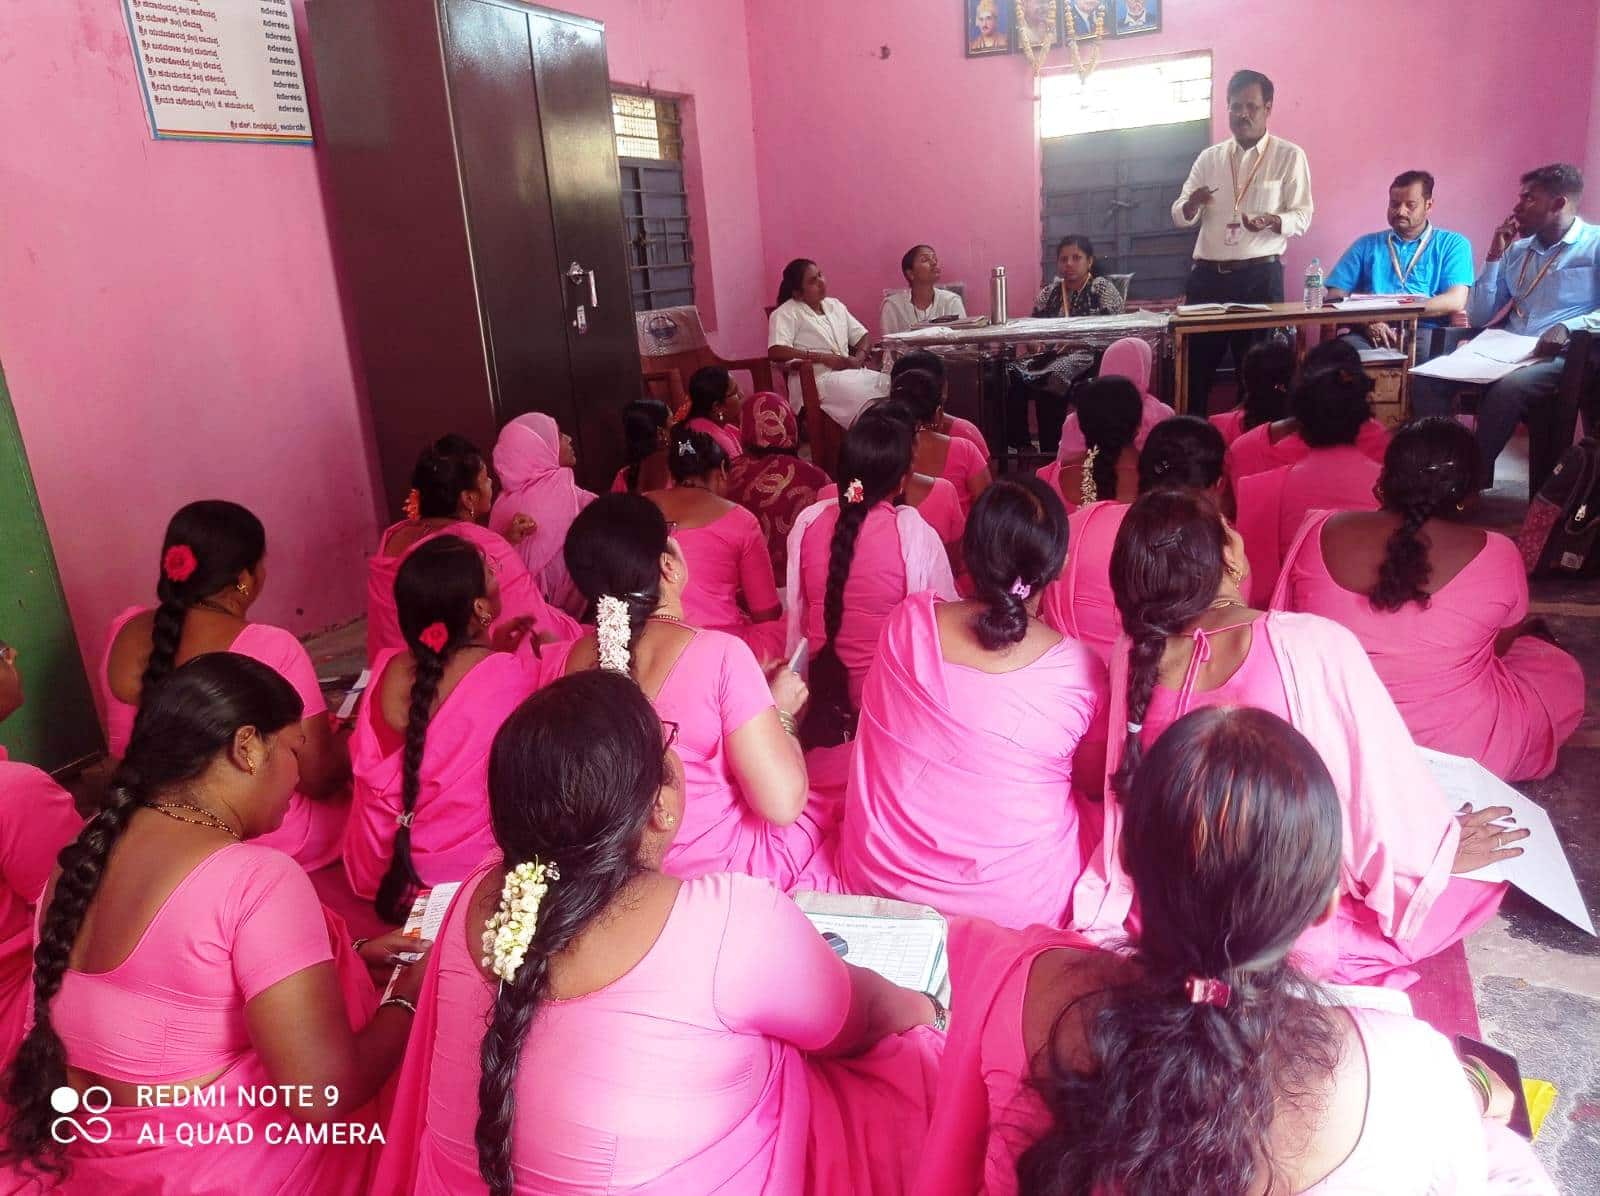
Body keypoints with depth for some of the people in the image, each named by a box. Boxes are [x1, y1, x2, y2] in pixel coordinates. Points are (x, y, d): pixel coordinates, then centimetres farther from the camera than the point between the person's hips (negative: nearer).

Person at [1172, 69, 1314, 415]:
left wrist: (1272, 221, -23)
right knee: (1195, 366, 1)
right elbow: (1180, 217, 11)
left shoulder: (1290, 156, 4)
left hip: (1259, 276, -3)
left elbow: (1302, 216, -2)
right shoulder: (1209, 158, 13)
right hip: (1207, 275, 3)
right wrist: (1193, 204, -13)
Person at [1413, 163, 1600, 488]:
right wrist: (1494, 256, 9)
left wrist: (1569, 327, -28)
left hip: (1560, 357, -6)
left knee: (1505, 391, -37)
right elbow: (1477, 319, 16)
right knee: (1427, 379, -20)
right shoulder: (1517, 250, 20)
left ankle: (1474, 480, -21)